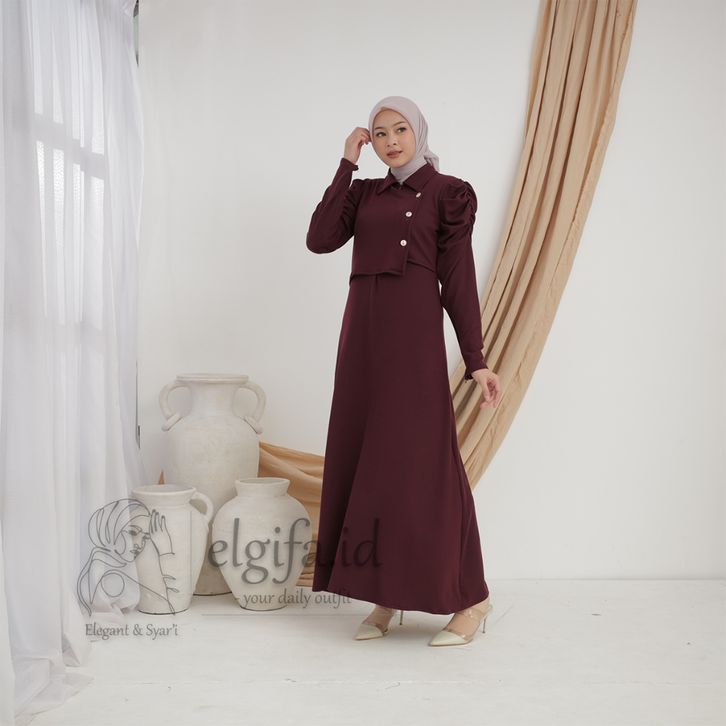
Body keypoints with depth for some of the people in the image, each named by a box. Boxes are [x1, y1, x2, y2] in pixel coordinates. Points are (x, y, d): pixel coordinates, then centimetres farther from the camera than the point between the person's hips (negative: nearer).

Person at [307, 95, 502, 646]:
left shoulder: (447, 192, 3)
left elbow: (458, 277, -2)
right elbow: (320, 239, 1)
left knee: (420, 461, -7)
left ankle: (471, 597, 5)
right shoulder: (364, 193, 18)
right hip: (363, 333, 6)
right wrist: (346, 164, 5)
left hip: (414, 332, -6)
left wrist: (477, 360, -7)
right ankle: (386, 596, 14)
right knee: (365, 460, 5)